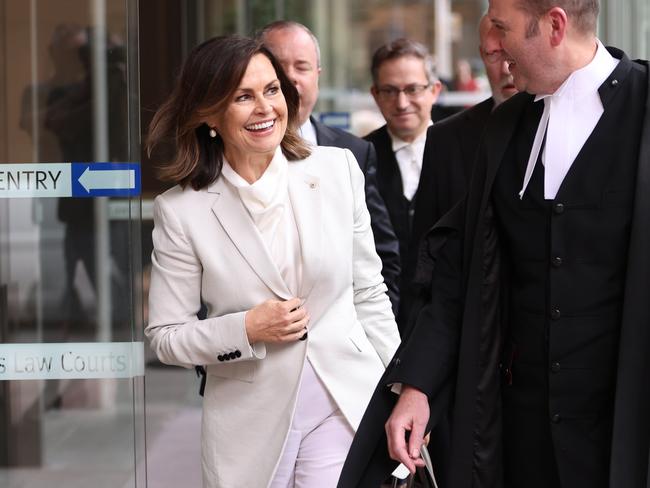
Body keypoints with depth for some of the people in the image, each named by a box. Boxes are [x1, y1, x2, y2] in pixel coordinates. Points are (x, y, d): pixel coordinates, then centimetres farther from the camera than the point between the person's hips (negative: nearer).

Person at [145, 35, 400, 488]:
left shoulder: (339, 169, -1)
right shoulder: (181, 211, -7)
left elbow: (369, 293, 7)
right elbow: (166, 337, -1)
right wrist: (247, 329, -16)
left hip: (344, 406, 1)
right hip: (250, 425, -1)